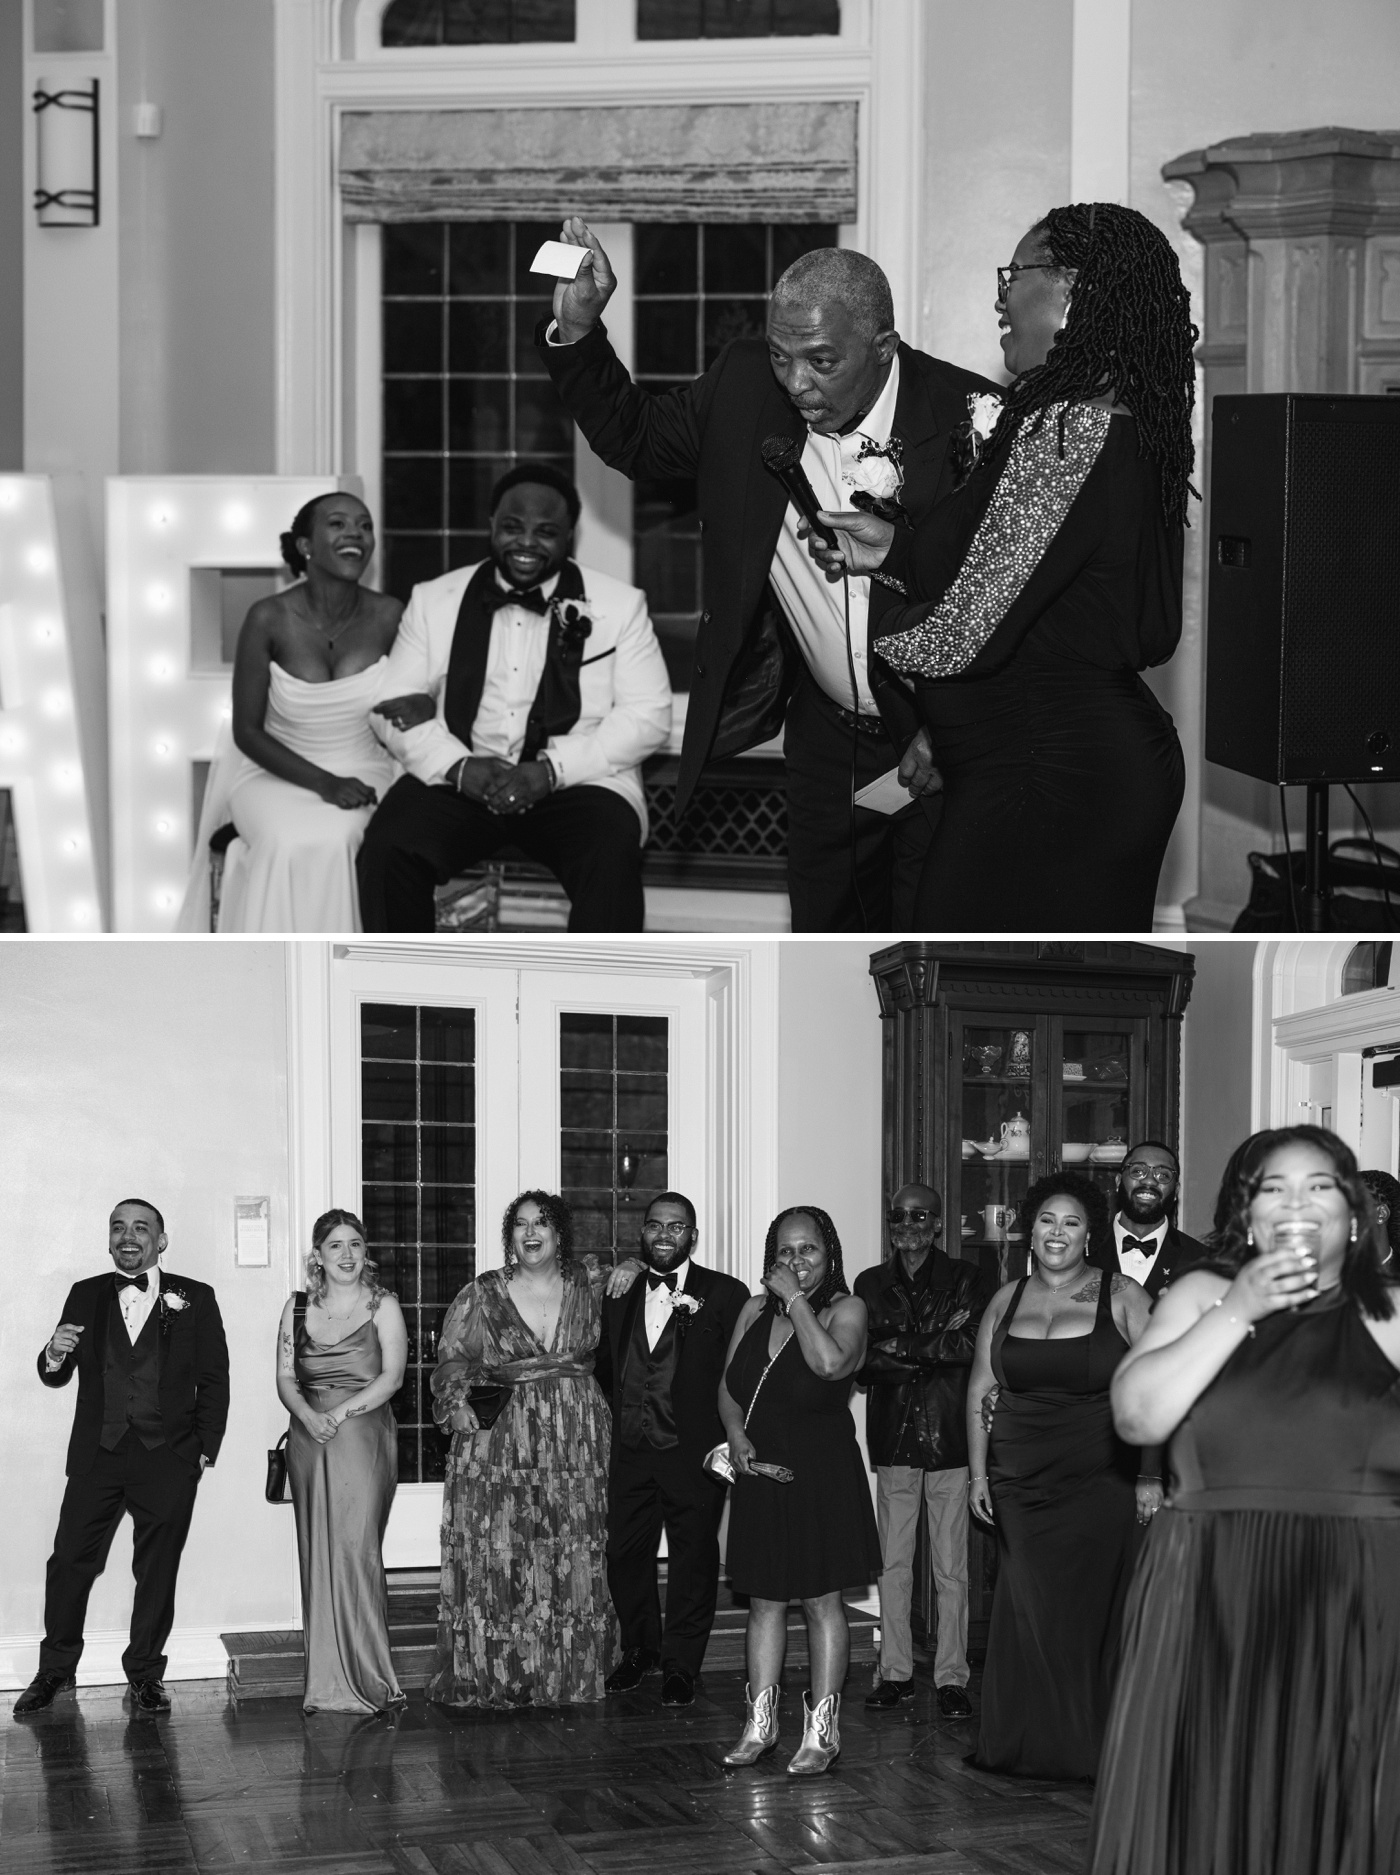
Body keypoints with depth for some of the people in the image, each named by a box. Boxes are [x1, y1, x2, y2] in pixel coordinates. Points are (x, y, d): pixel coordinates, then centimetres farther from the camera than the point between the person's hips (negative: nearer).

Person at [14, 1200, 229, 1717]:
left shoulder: (194, 1299, 4)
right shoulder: (86, 1296, 10)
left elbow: (214, 1379, 4)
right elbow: (57, 1378, 9)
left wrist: (206, 1448, -2)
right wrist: (55, 1355, -14)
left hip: (168, 1459, -1)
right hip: (97, 1454, 1)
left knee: (157, 1572, 5)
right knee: (70, 1561, 0)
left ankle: (145, 1674, 18)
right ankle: (55, 1670, 14)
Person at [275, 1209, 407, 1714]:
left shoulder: (382, 1306, 3)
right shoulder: (297, 1307, 12)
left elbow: (391, 1376, -6)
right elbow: (286, 1378, 8)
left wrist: (340, 1412, -16)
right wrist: (308, 1415, -12)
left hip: (363, 1437, -3)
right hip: (310, 1441, 3)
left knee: (355, 1548, -11)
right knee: (316, 1554, 1)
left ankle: (366, 1679, -6)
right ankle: (326, 1685, 5)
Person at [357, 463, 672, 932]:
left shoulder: (619, 605, 7)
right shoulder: (435, 601, 11)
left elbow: (649, 714, 1)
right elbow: (397, 706, 7)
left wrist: (552, 770, -13)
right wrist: (459, 767, -13)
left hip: (575, 783, -1)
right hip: (457, 781, 2)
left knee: (611, 858, -33)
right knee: (386, 850, -26)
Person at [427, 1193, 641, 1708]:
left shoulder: (589, 1284, 10)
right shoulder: (482, 1294, 5)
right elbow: (452, 1355, 5)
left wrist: (632, 1268, 5)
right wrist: (456, 1402, -12)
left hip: (575, 1442, 2)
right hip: (498, 1438, -2)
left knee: (573, 1560, 1)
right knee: (496, 1556, -5)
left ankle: (568, 1678, 9)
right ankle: (493, 1677, 2)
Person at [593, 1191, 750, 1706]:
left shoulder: (725, 1295, -2)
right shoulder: (620, 1294, 11)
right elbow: (605, 1366, 21)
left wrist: (726, 1441, -10)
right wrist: (620, 1415, 12)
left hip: (694, 1452, -4)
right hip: (630, 1451, 4)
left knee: (694, 1561, 3)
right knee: (624, 1554, 8)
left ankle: (681, 1664, 15)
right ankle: (640, 1649, 28)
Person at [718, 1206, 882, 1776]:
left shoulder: (845, 1310, -6)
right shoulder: (755, 1311, 10)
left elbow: (830, 1362, -27)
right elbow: (729, 1386, 13)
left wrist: (797, 1299, -18)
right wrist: (737, 1436, -5)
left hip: (820, 1472, -5)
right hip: (761, 1471, 5)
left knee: (821, 1600, 0)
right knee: (764, 1600, 10)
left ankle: (821, 1730, 5)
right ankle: (759, 1724, 16)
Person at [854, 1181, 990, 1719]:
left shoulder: (965, 1280, 4)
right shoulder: (870, 1284, 11)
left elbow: (972, 1346, -10)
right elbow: (860, 1363, 2)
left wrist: (898, 1345, -8)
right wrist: (935, 1349, -9)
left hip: (949, 1437, -2)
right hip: (893, 1438, 2)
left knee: (951, 1568, -2)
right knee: (892, 1564, 4)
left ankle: (951, 1678, 3)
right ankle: (895, 1671, 13)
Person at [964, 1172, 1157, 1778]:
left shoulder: (1121, 1297, -1)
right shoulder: (1006, 1301, 11)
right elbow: (981, 1392, 14)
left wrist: (1153, 1477, -10)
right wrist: (979, 1473, 8)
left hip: (1101, 1482, -3)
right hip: (1021, 1486, 3)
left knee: (1091, 1611, -3)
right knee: (1028, 1610, 3)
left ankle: (1089, 1746, 6)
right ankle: (1029, 1745, 12)